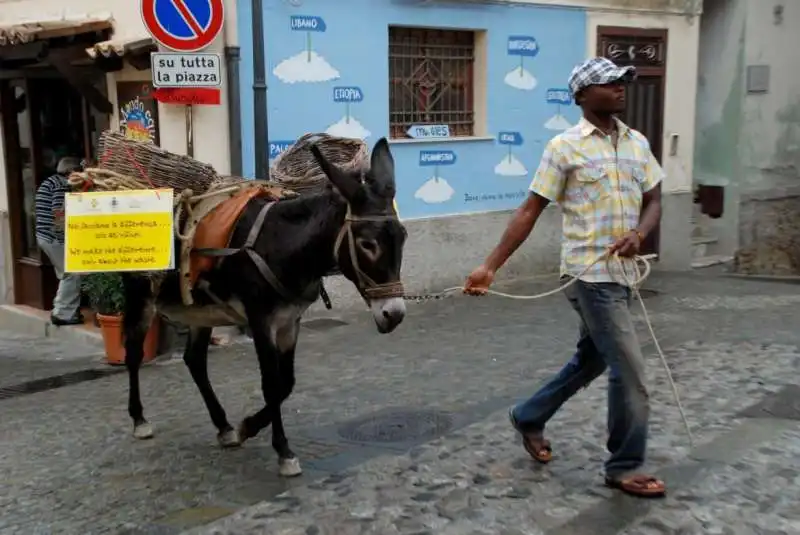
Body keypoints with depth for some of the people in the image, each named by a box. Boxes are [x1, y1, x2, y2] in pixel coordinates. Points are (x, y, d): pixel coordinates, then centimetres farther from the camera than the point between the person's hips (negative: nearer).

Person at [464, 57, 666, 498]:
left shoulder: (637, 143, 10)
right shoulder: (564, 146, -8)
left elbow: (653, 202, 11)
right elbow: (530, 212, -7)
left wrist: (638, 234, -12)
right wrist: (490, 266, -12)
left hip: (622, 273, 7)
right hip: (590, 275, -7)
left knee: (590, 360, 19)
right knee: (628, 369, -5)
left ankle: (529, 417, 39)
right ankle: (624, 467, 13)